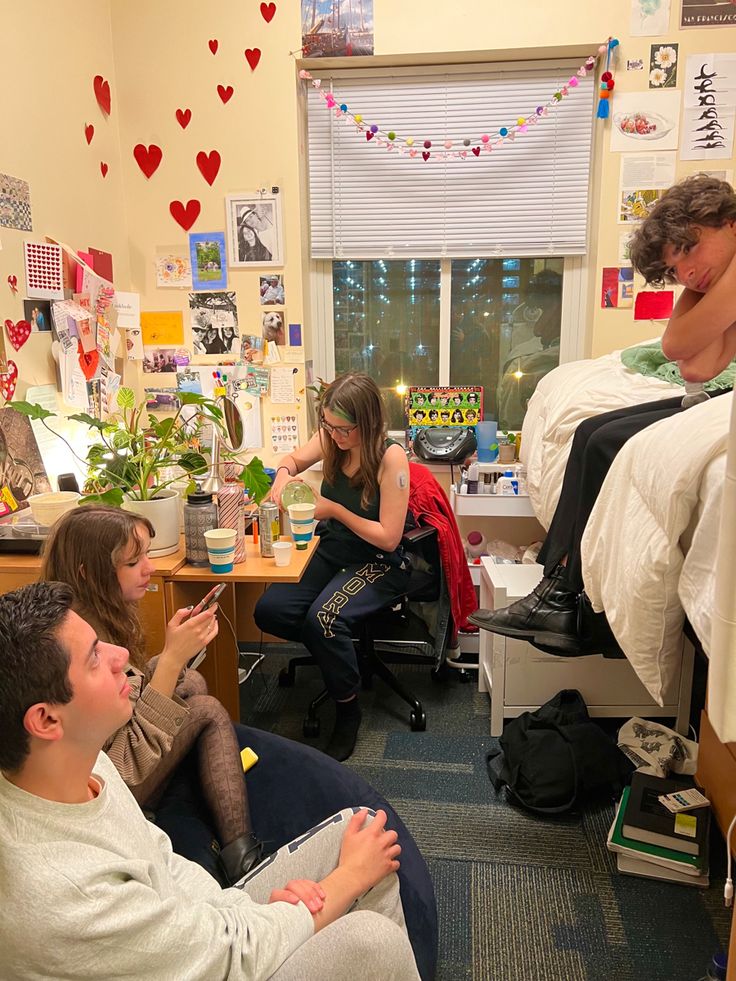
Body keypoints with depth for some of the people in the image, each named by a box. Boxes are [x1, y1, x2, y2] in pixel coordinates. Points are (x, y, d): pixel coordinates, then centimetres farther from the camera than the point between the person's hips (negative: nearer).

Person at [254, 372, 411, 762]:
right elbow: (294, 459, 17)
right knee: (269, 610, -17)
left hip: (379, 564, -6)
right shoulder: (330, 439, -5)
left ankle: (348, 709, -4)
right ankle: (339, 647, 11)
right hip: (330, 551, 6)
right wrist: (283, 475, -6)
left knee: (323, 617, -31)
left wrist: (335, 511, -21)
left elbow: (388, 538, -19)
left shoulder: (390, 458, -21)